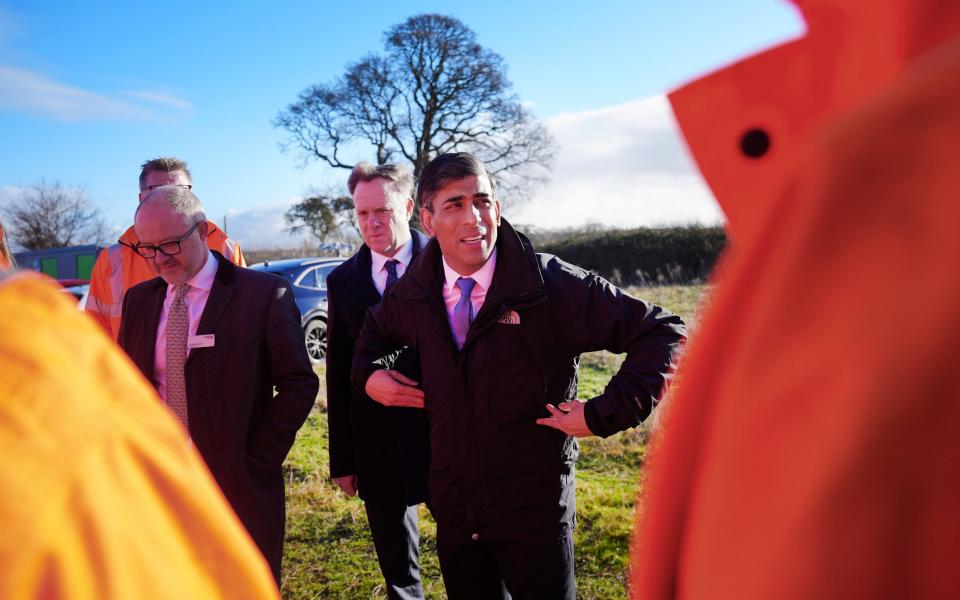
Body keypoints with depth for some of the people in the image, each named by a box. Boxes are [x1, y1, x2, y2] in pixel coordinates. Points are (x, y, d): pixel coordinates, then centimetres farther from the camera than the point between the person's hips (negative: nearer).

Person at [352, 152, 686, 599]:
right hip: (454, 510, 4)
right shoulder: (414, 294, -2)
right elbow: (375, 328, 22)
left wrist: (604, 414, -21)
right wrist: (368, 373, 2)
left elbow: (662, 334, -15)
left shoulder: (552, 285, -16)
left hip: (534, 513, -4)